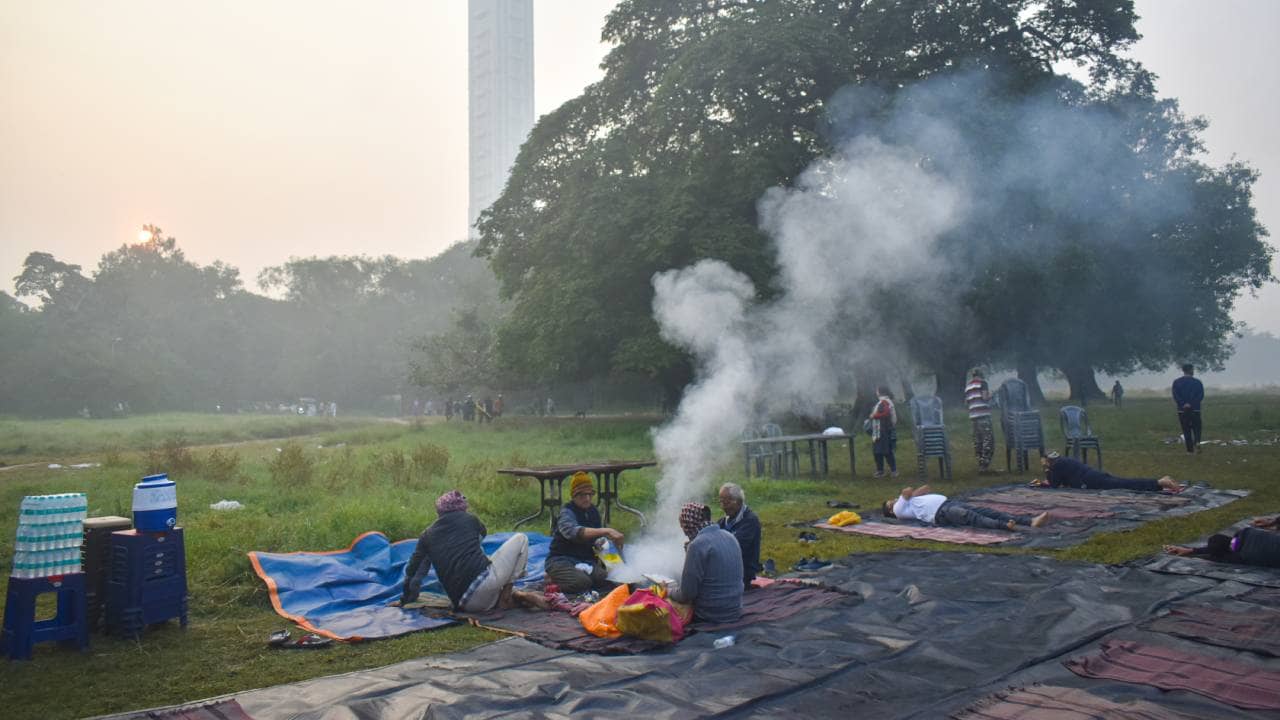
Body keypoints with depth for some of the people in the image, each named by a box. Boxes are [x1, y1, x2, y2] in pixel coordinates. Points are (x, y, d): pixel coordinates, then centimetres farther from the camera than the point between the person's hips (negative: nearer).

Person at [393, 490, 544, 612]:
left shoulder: (427, 534, 16)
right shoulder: (469, 519, 13)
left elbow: (413, 570, 20)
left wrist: (405, 599, 36)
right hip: (483, 579, -4)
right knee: (520, 539, 13)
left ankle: (518, 595, 6)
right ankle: (507, 594, 4)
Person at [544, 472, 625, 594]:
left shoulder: (593, 511, 8)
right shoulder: (567, 513, -15)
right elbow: (574, 531, -39)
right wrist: (606, 531, -50)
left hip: (586, 561, 7)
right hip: (561, 561, -7)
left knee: (609, 581, -21)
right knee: (581, 582, -34)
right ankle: (553, 580, -2)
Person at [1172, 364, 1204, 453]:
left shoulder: (1176, 382, 3)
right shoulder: (1197, 382, 2)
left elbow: (1175, 396, -7)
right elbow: (1201, 395, -6)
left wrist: (1183, 404, -11)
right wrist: (1191, 404, -10)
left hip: (1182, 410, 0)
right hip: (1195, 409, 0)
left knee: (1186, 430, 5)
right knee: (1196, 428, 10)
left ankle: (1190, 449, 3)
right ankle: (1197, 442, -16)